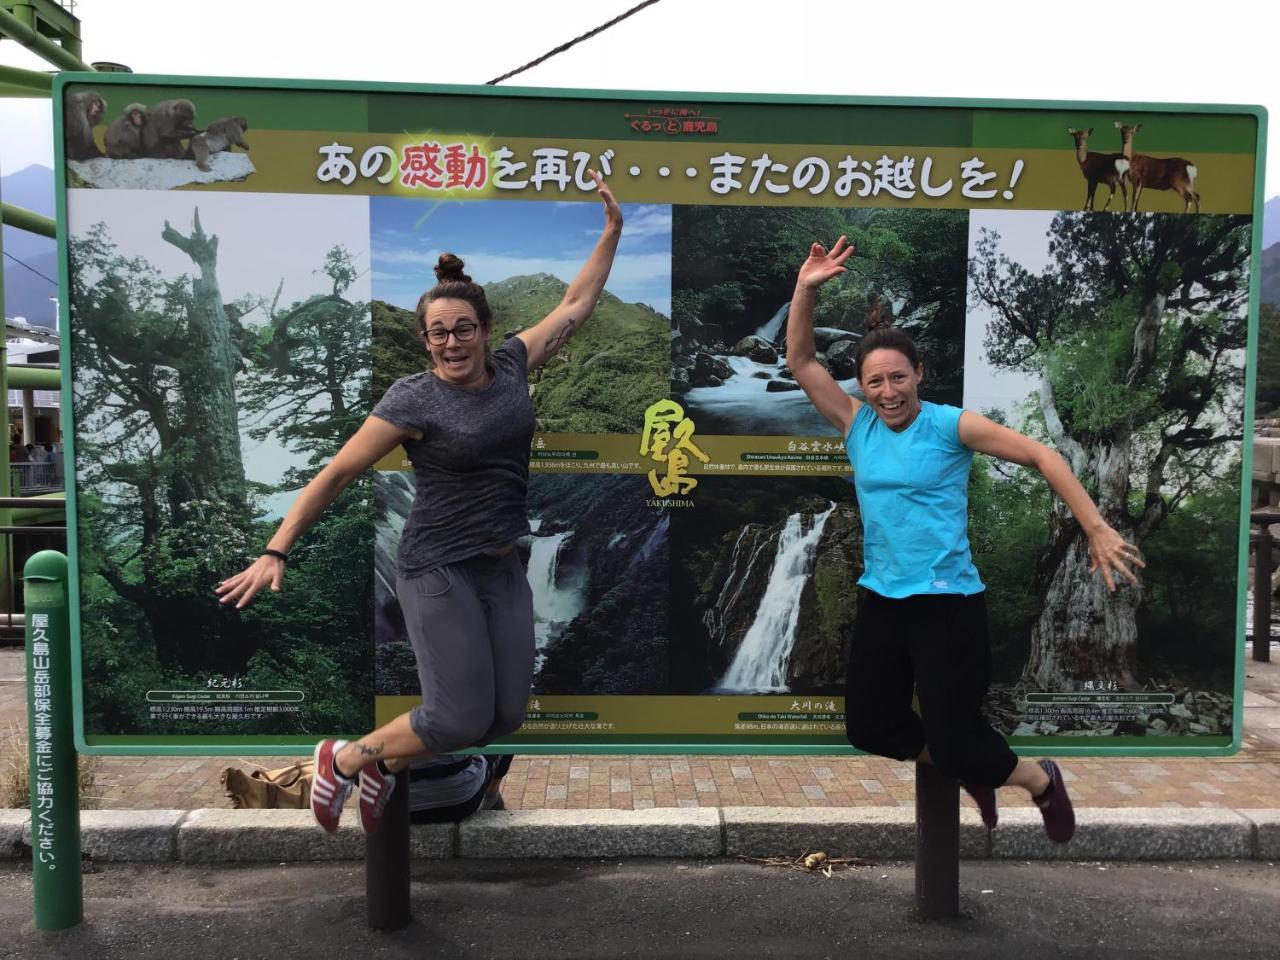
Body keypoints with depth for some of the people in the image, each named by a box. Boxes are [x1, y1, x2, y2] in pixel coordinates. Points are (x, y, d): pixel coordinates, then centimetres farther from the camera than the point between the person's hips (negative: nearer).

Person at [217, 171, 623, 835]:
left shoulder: (511, 365, 4)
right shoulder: (413, 399, -11)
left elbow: (576, 305, 14)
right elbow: (336, 474, -8)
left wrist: (612, 229, 15)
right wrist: (275, 553, -10)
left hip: (503, 568, 6)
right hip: (438, 570, -6)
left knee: (506, 716, 4)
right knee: (461, 717, -10)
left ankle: (385, 765, 29)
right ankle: (342, 759, 18)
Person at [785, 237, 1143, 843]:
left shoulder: (952, 424, -9)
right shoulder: (855, 424, 2)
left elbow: (1043, 457, -7)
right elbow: (800, 362, 1)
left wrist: (1097, 530, -13)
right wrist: (806, 288, -10)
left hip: (948, 603, -5)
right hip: (880, 600, 5)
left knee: (953, 742, -1)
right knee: (869, 726, 13)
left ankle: (1041, 781, 33)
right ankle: (972, 773, 39)